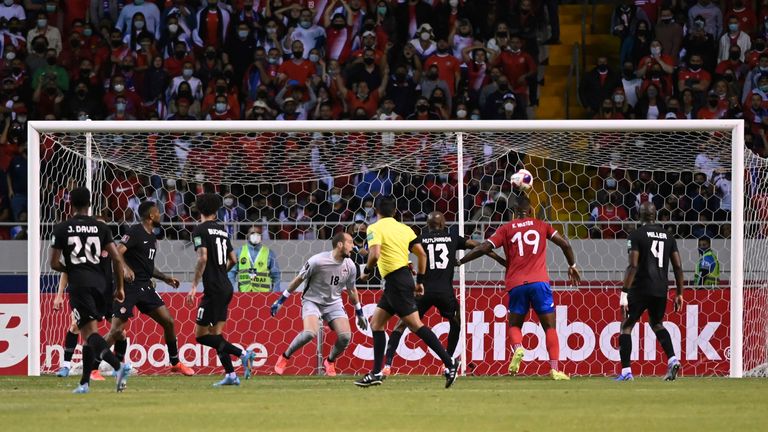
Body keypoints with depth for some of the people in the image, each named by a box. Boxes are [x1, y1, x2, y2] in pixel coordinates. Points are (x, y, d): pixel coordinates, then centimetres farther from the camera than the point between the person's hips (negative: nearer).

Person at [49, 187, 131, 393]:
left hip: (79, 284, -4)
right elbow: (117, 258, 2)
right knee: (89, 333, 17)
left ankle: (118, 365, -35)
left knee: (89, 332, -12)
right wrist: (119, 287, 12)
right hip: (99, 282, 4)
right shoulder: (101, 227, 7)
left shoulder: (62, 229, 1)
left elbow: (54, 263, 1)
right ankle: (84, 382, 18)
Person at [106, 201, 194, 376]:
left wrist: (165, 278, 22)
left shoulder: (152, 238, 17)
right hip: (129, 287, -8)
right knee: (117, 330, -13)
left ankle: (175, 363, 19)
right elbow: (117, 254, -20)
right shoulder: (135, 232, -10)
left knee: (168, 322, 4)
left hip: (145, 287, 8)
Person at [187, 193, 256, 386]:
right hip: (226, 288, 8)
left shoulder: (200, 230, -8)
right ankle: (231, 375, 5)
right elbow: (233, 260, 20)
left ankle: (242, 353, -16)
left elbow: (203, 258, -19)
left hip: (213, 289, -8)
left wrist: (194, 287, -18)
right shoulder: (222, 230, 14)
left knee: (201, 335, -5)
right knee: (215, 334, 12)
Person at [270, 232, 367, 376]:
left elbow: (351, 290, 13)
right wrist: (281, 300, -5)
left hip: (334, 303, 5)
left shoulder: (350, 266, -5)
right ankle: (284, 357, -6)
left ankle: (330, 362, 15)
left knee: (345, 336, -15)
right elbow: (298, 279, -9)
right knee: (310, 333, -30)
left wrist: (359, 313, 19)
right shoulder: (318, 261, -21)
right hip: (312, 301, -5)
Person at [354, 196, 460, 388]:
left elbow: (374, 255, -22)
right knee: (376, 323, 13)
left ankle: (449, 363, -17)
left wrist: (367, 270, -3)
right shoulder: (404, 229, 14)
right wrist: (420, 281, 19)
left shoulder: (375, 228, -7)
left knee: (415, 325, -11)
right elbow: (422, 254, 12)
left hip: (396, 280, -9)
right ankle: (376, 373, 12)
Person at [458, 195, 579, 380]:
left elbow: (483, 248, 1)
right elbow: (565, 244, 8)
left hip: (516, 284, 0)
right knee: (550, 327, 5)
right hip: (539, 282, 0)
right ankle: (555, 369, -8)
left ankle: (517, 347, -17)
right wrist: (572, 266, 24)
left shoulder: (506, 229, 8)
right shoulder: (541, 226, 11)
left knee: (514, 325, 16)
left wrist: (459, 262, 10)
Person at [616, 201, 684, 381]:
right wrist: (679, 294, 16)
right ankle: (672, 359, 3)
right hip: (661, 290, 5)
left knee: (626, 326, 6)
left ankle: (626, 371, 0)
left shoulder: (637, 235, -6)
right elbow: (678, 267, 9)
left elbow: (633, 266, -14)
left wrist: (624, 293, -15)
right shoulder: (668, 236, 10)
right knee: (656, 324, 24)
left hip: (641, 289, -5)